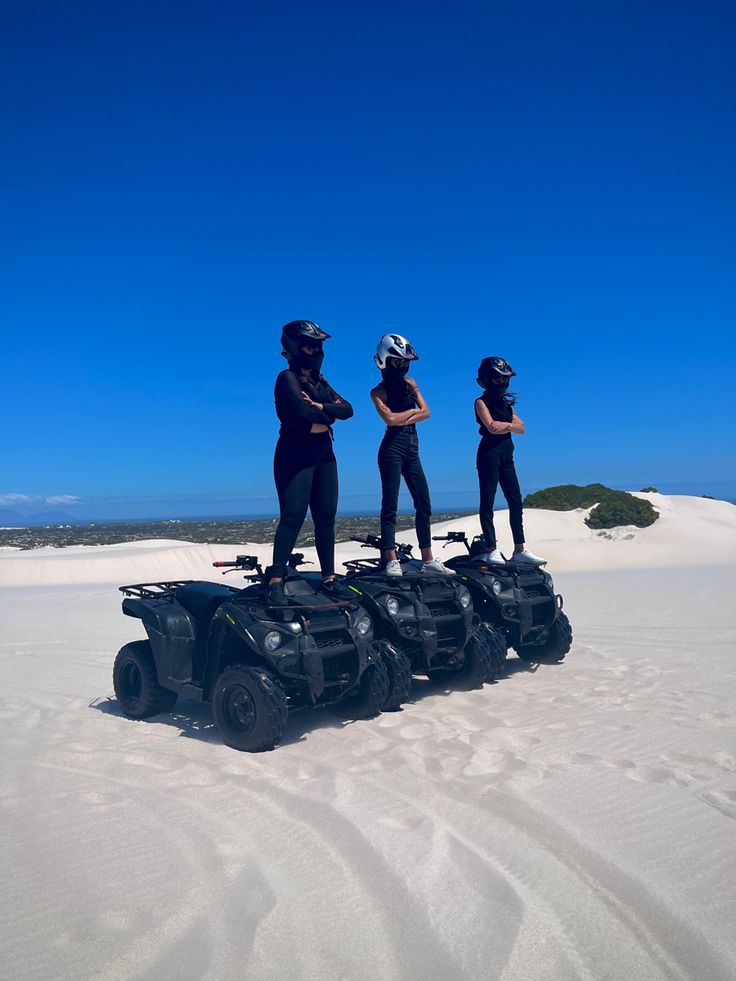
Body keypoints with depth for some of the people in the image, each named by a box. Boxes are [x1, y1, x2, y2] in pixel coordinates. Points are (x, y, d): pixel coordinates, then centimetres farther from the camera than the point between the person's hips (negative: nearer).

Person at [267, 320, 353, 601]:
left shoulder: (320, 381, 16)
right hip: (295, 454, -7)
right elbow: (303, 410, -23)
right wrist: (329, 414, -4)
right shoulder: (287, 378, -5)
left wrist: (320, 407, -15)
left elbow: (347, 409, 2)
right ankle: (275, 580, -9)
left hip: (324, 454, 7)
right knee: (293, 517, -12)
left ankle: (328, 577, 13)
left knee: (326, 517, 5)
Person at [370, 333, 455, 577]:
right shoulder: (379, 391, -3)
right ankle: (392, 561, -5)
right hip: (392, 447, -7)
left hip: (412, 448, 7)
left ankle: (428, 560, 12)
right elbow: (390, 418, -17)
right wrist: (412, 411, -3)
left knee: (424, 505, 6)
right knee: (390, 505, -6)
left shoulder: (410, 383, 14)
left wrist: (405, 418, -10)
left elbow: (426, 412, 4)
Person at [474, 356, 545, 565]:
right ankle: (492, 550, -4)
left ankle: (519, 550, 9)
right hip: (489, 453, -7)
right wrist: (511, 424, -2)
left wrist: (507, 425, -10)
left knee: (516, 502, 4)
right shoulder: (482, 402, 0)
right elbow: (491, 427, -16)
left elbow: (521, 428, 8)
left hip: (506, 455, 7)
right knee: (487, 503, -5)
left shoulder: (506, 403, 19)